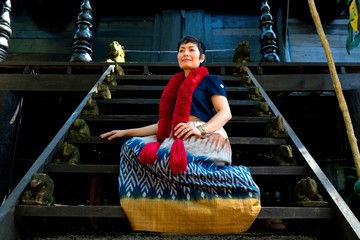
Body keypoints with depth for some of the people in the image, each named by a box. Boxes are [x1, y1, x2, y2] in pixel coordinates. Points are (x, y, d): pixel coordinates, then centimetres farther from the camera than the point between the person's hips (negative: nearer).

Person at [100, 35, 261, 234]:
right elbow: (165, 124, 26)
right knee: (131, 146, -14)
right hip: (176, 140, 6)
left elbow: (225, 113, -2)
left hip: (204, 139, -6)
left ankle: (234, 179, -23)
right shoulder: (175, 87, 29)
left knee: (166, 157, -35)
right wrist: (126, 131, 23)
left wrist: (201, 129, -22)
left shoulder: (210, 80, 13)